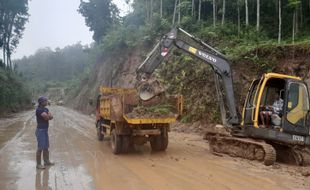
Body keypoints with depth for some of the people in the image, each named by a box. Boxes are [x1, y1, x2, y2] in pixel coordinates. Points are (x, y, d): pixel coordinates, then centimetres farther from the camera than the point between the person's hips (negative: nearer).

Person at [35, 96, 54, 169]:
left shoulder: (46, 109, 12)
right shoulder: (39, 110, -15)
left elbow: (51, 117, 2)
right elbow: (47, 117, -22)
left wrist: (47, 116, -18)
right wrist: (48, 116, -1)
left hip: (45, 130, 9)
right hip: (40, 130, -9)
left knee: (46, 147, 16)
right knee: (40, 148, -5)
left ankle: (46, 161, 27)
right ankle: (38, 164, 4)